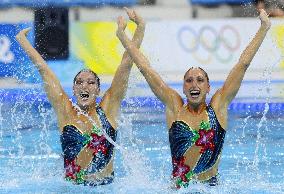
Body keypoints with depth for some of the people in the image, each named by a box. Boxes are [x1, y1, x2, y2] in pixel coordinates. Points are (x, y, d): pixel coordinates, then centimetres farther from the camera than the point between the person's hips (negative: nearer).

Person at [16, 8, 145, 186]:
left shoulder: (108, 109, 5)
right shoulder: (66, 111, 5)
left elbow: (126, 64, 3)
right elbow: (43, 68, 10)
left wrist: (140, 27, 2)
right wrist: (22, 39, 15)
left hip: (106, 186, 0)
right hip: (72, 188, 0)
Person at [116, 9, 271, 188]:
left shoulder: (218, 107, 6)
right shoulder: (175, 106, 7)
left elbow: (243, 64, 6)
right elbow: (145, 68, 11)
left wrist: (264, 28, 7)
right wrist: (122, 35, 14)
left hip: (211, 187, 0)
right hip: (178, 188, 1)